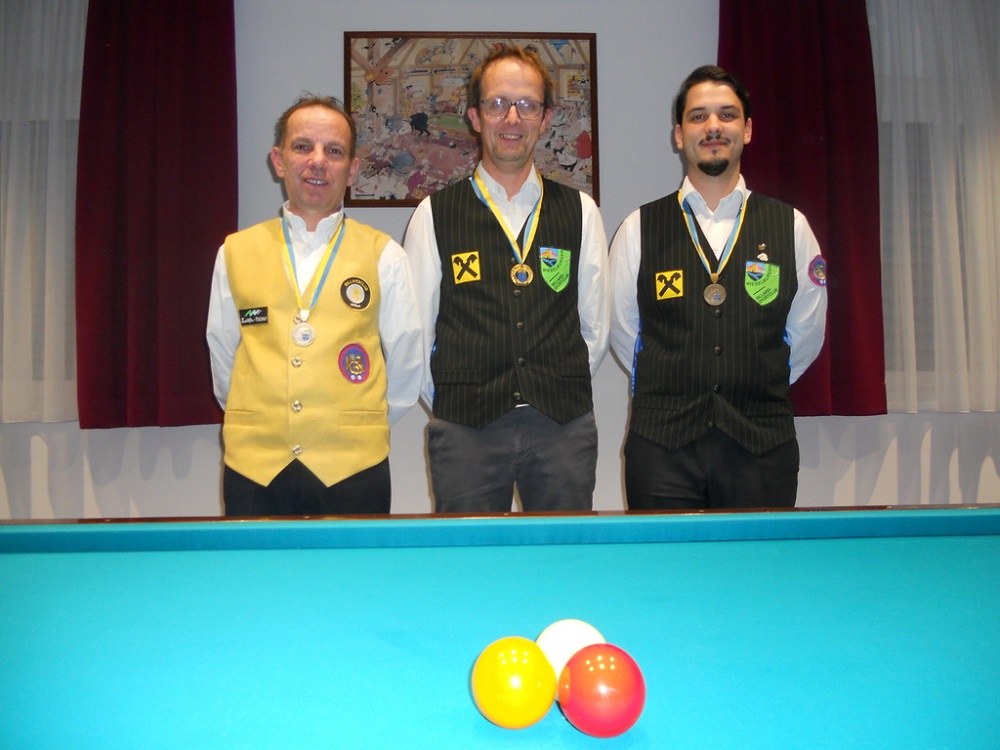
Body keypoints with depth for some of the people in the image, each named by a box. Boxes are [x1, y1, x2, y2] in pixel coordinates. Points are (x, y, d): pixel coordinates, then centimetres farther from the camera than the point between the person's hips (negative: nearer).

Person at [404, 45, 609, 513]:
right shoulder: (435, 214, 3)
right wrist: (450, 402, 3)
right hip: (465, 431, -1)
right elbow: (414, 332, 4)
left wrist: (563, 393, 8)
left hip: (562, 426, 2)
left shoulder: (580, 212, 9)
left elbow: (596, 326, 12)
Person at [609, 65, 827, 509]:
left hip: (762, 444, 1)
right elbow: (623, 333, 10)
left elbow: (806, 334, 14)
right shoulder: (638, 229, 3)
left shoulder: (790, 226, 6)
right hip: (662, 444, -1)